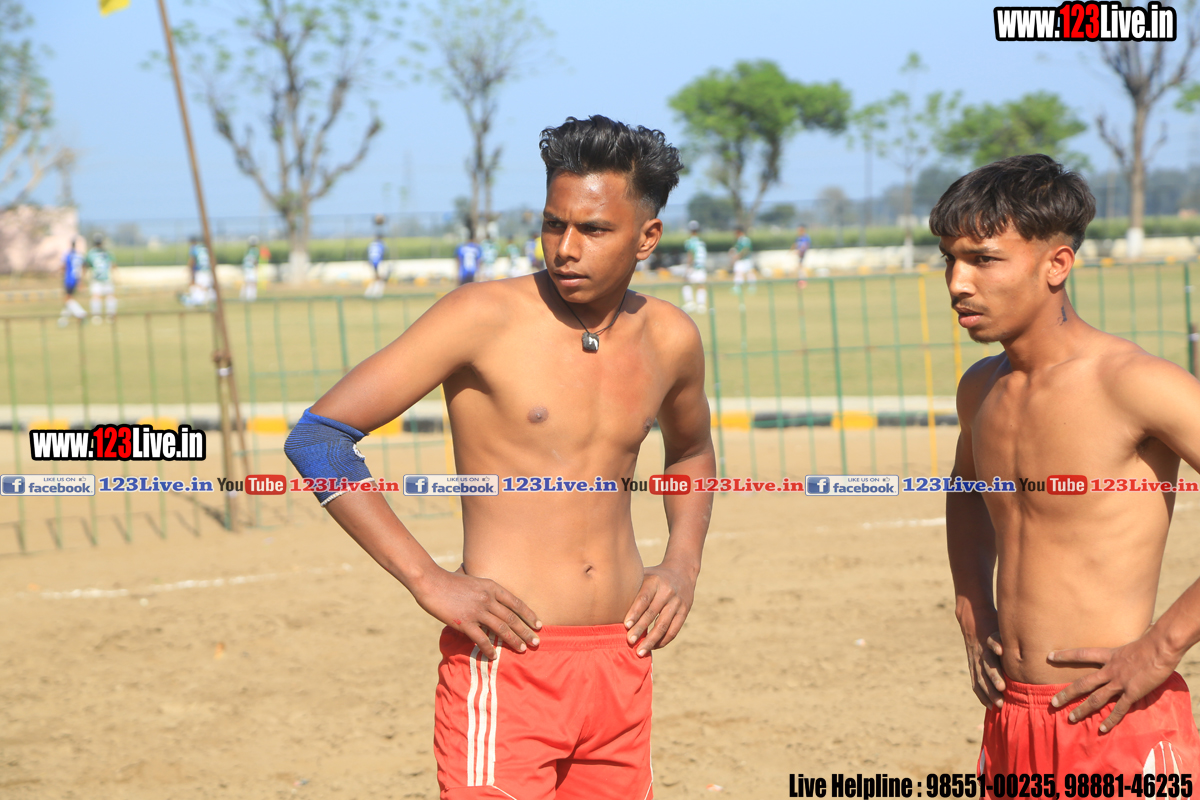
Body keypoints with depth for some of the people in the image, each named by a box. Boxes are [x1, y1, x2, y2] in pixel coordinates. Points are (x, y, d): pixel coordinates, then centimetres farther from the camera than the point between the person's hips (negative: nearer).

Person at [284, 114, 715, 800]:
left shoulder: (670, 339, 8)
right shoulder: (485, 318, -9)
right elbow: (317, 437, -11)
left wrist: (683, 563, 12)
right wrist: (428, 581, -16)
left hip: (622, 663, 6)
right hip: (509, 662, -5)